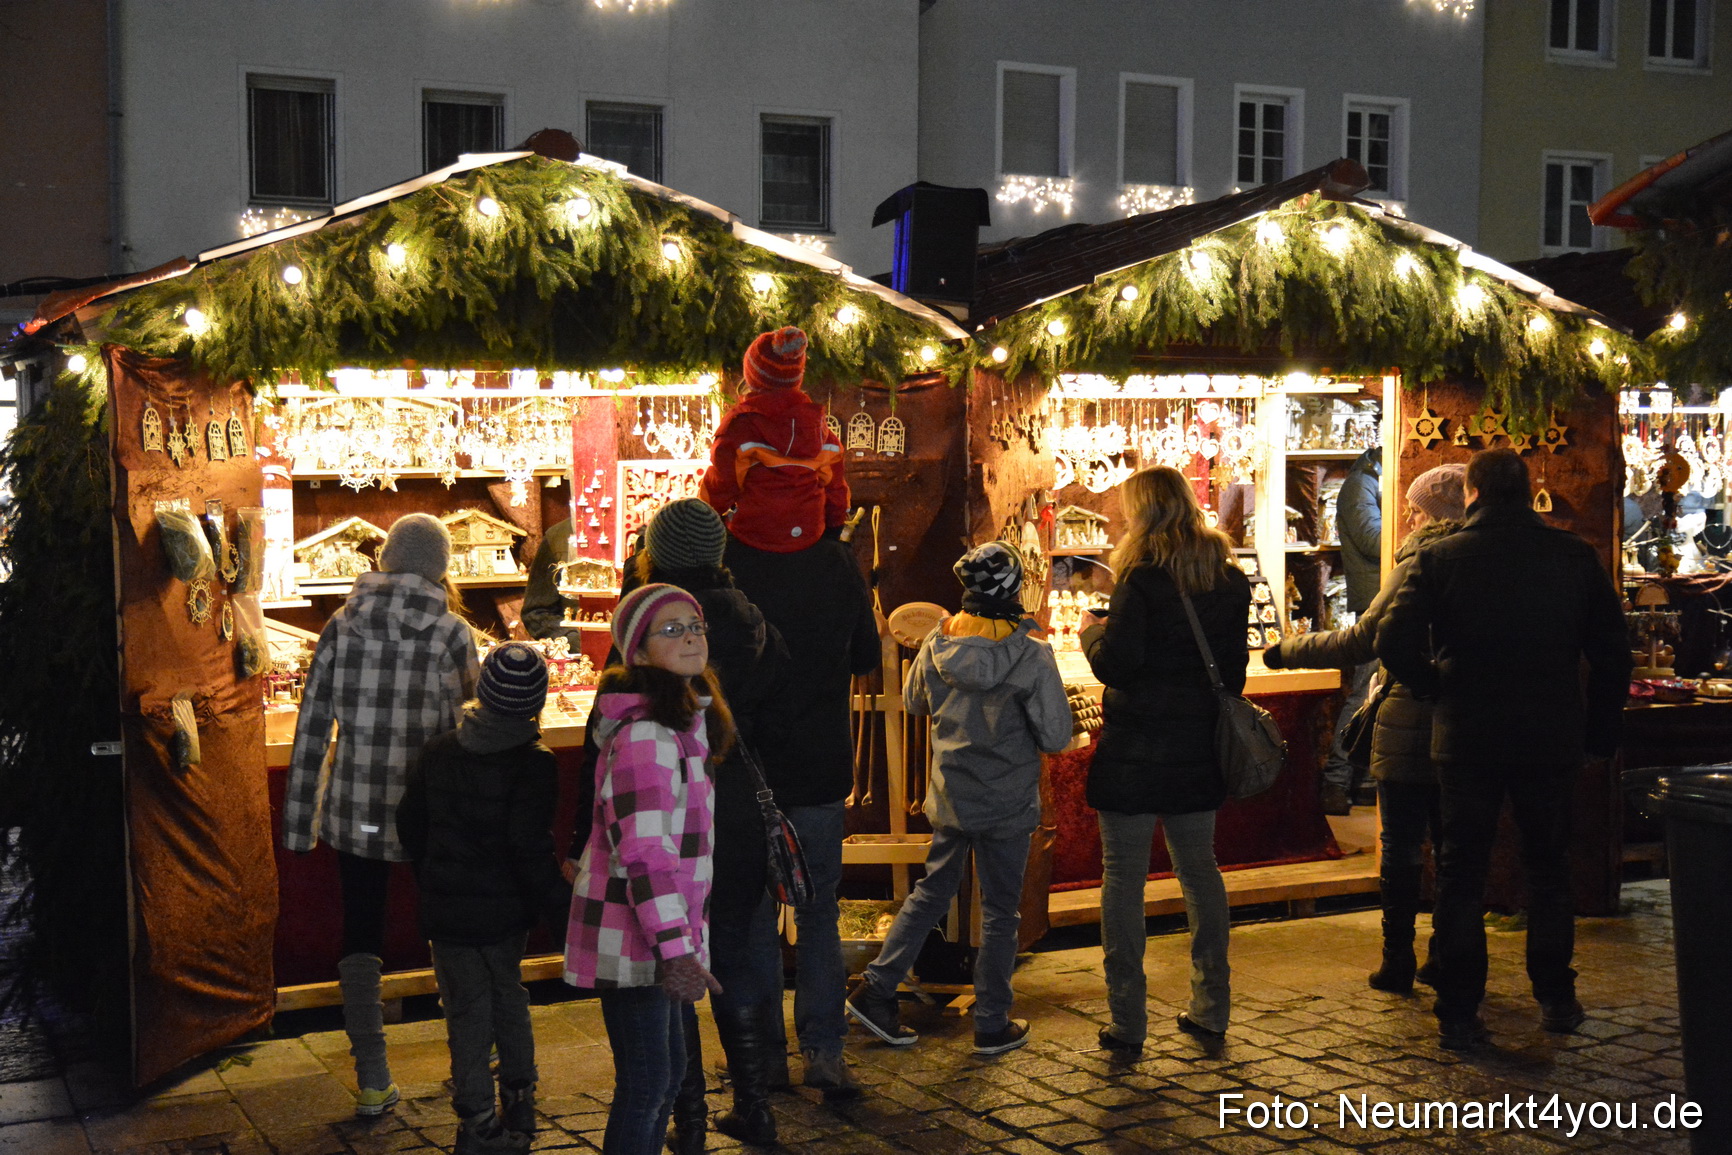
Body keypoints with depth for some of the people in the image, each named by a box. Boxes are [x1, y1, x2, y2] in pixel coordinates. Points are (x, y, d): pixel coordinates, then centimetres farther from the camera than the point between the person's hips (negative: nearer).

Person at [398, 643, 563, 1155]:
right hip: (505, 910, -1)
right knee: (507, 996, 20)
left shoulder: (438, 752, -1)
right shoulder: (533, 763, -15)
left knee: (467, 1012, 7)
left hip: (445, 908, 1)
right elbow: (530, 845, -20)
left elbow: (410, 824, 7)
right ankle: (518, 1104, 30)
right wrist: (554, 898, -8)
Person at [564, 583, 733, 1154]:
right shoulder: (645, 732, -20)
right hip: (632, 935, -10)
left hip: (652, 932, 10)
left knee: (668, 1072, 19)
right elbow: (643, 850, -25)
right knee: (646, 1084, -4)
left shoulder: (684, 722, 12)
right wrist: (676, 947, -28)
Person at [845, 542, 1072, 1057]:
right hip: (1008, 802, -4)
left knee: (931, 893, 19)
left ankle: (875, 990, 18)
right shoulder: (1032, 656, -18)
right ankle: (993, 1024, 18)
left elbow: (913, 702, 13)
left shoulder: (937, 645, -5)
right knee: (999, 912, 9)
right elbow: (1057, 737, -14)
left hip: (949, 797, 4)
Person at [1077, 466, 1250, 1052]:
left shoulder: (1143, 577, -15)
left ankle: (1127, 1020, 2)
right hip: (1199, 747, 6)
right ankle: (1211, 1009, 21)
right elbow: (1234, 667, 12)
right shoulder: (1230, 579, 5)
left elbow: (1115, 663, -17)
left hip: (1135, 750, -6)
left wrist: (1091, 630, 2)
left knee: (1123, 877, 1)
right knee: (1199, 871, 15)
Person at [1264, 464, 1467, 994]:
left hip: (1412, 729, -5)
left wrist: (1289, 651, -6)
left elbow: (1363, 640, -15)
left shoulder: (1420, 566, -13)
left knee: (1400, 850, 3)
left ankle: (1398, 963, 8)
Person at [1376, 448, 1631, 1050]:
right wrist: (1601, 731, 10)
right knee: (1550, 870, 18)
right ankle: (1556, 999, 25)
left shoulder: (1439, 558, -7)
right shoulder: (1575, 556, -2)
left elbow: (1394, 644, -16)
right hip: (1554, 740, 2)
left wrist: (1437, 686, 2)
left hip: (1467, 740, -1)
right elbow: (1612, 654, 0)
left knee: (1461, 876, 8)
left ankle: (1459, 1012, 9)